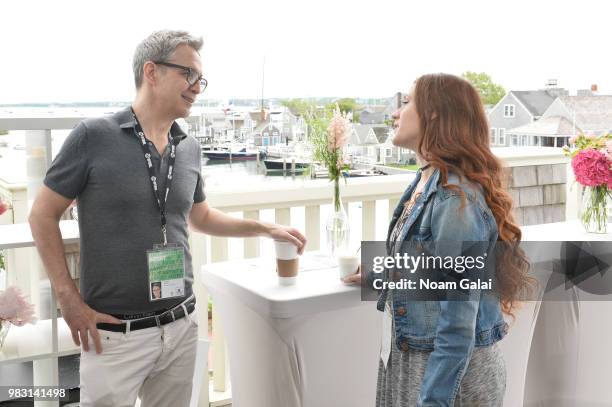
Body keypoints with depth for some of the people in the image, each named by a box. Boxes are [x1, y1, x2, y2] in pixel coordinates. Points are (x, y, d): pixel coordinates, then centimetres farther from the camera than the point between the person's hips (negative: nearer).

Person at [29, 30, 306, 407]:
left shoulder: (190, 148, 5)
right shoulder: (94, 136, -11)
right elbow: (43, 215, -4)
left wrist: (265, 228, 13)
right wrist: (69, 299, -8)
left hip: (181, 326, 5)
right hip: (115, 333, -5)